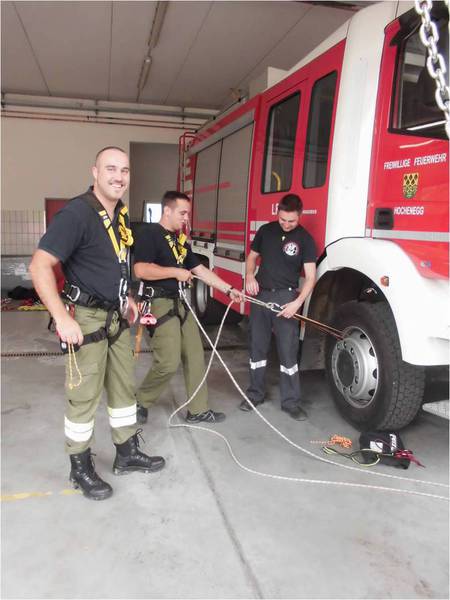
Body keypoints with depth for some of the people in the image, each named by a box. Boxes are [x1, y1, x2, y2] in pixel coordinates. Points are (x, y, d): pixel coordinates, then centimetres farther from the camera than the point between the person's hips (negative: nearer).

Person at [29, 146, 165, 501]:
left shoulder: (121, 214, 8)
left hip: (116, 317, 9)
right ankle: (80, 468, 24)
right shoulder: (77, 213, -19)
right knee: (84, 396, 4)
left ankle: (127, 453, 34)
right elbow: (40, 266, -23)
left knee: (124, 387, 17)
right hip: (87, 319, -8)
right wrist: (62, 318, -29)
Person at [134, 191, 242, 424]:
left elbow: (201, 270, 18)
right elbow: (141, 270, -23)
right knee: (169, 362, -11)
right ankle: (140, 402, 14)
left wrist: (229, 289, 13)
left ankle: (198, 410, 20)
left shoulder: (180, 239, 16)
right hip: (159, 303, -9)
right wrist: (176, 272, -16)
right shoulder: (149, 233, -10)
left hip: (180, 303, 9)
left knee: (195, 357, 9)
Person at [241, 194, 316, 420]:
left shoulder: (305, 239, -5)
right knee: (257, 346, 10)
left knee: (288, 350, -1)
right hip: (260, 295, 3)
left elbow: (310, 277, -7)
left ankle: (291, 401, 10)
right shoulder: (266, 231, 5)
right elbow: (252, 257, 15)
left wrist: (297, 303, -20)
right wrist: (249, 275, -6)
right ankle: (255, 393, 24)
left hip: (286, 298, -3)